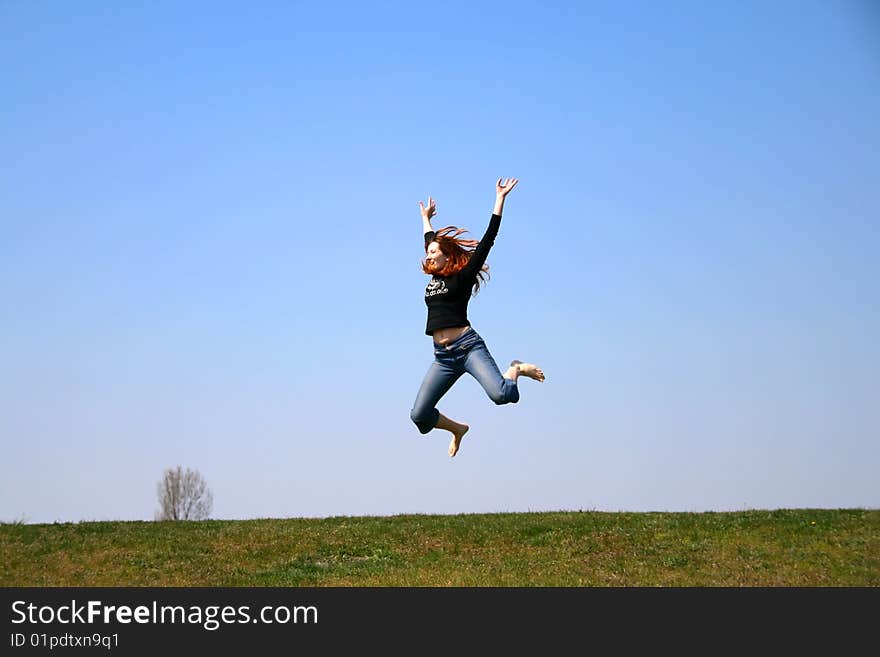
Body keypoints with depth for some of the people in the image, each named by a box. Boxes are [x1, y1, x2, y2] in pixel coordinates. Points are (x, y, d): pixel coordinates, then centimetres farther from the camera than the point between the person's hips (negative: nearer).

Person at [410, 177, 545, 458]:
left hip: (468, 346, -6)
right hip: (443, 356, 6)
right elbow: (430, 242, 36)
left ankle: (516, 369, 10)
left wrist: (500, 200, -2)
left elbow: (487, 241, -1)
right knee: (419, 415, -6)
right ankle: (458, 429, 24)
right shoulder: (433, 278, 19)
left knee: (501, 394, -27)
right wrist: (426, 217, 51)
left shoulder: (463, 277, 3)